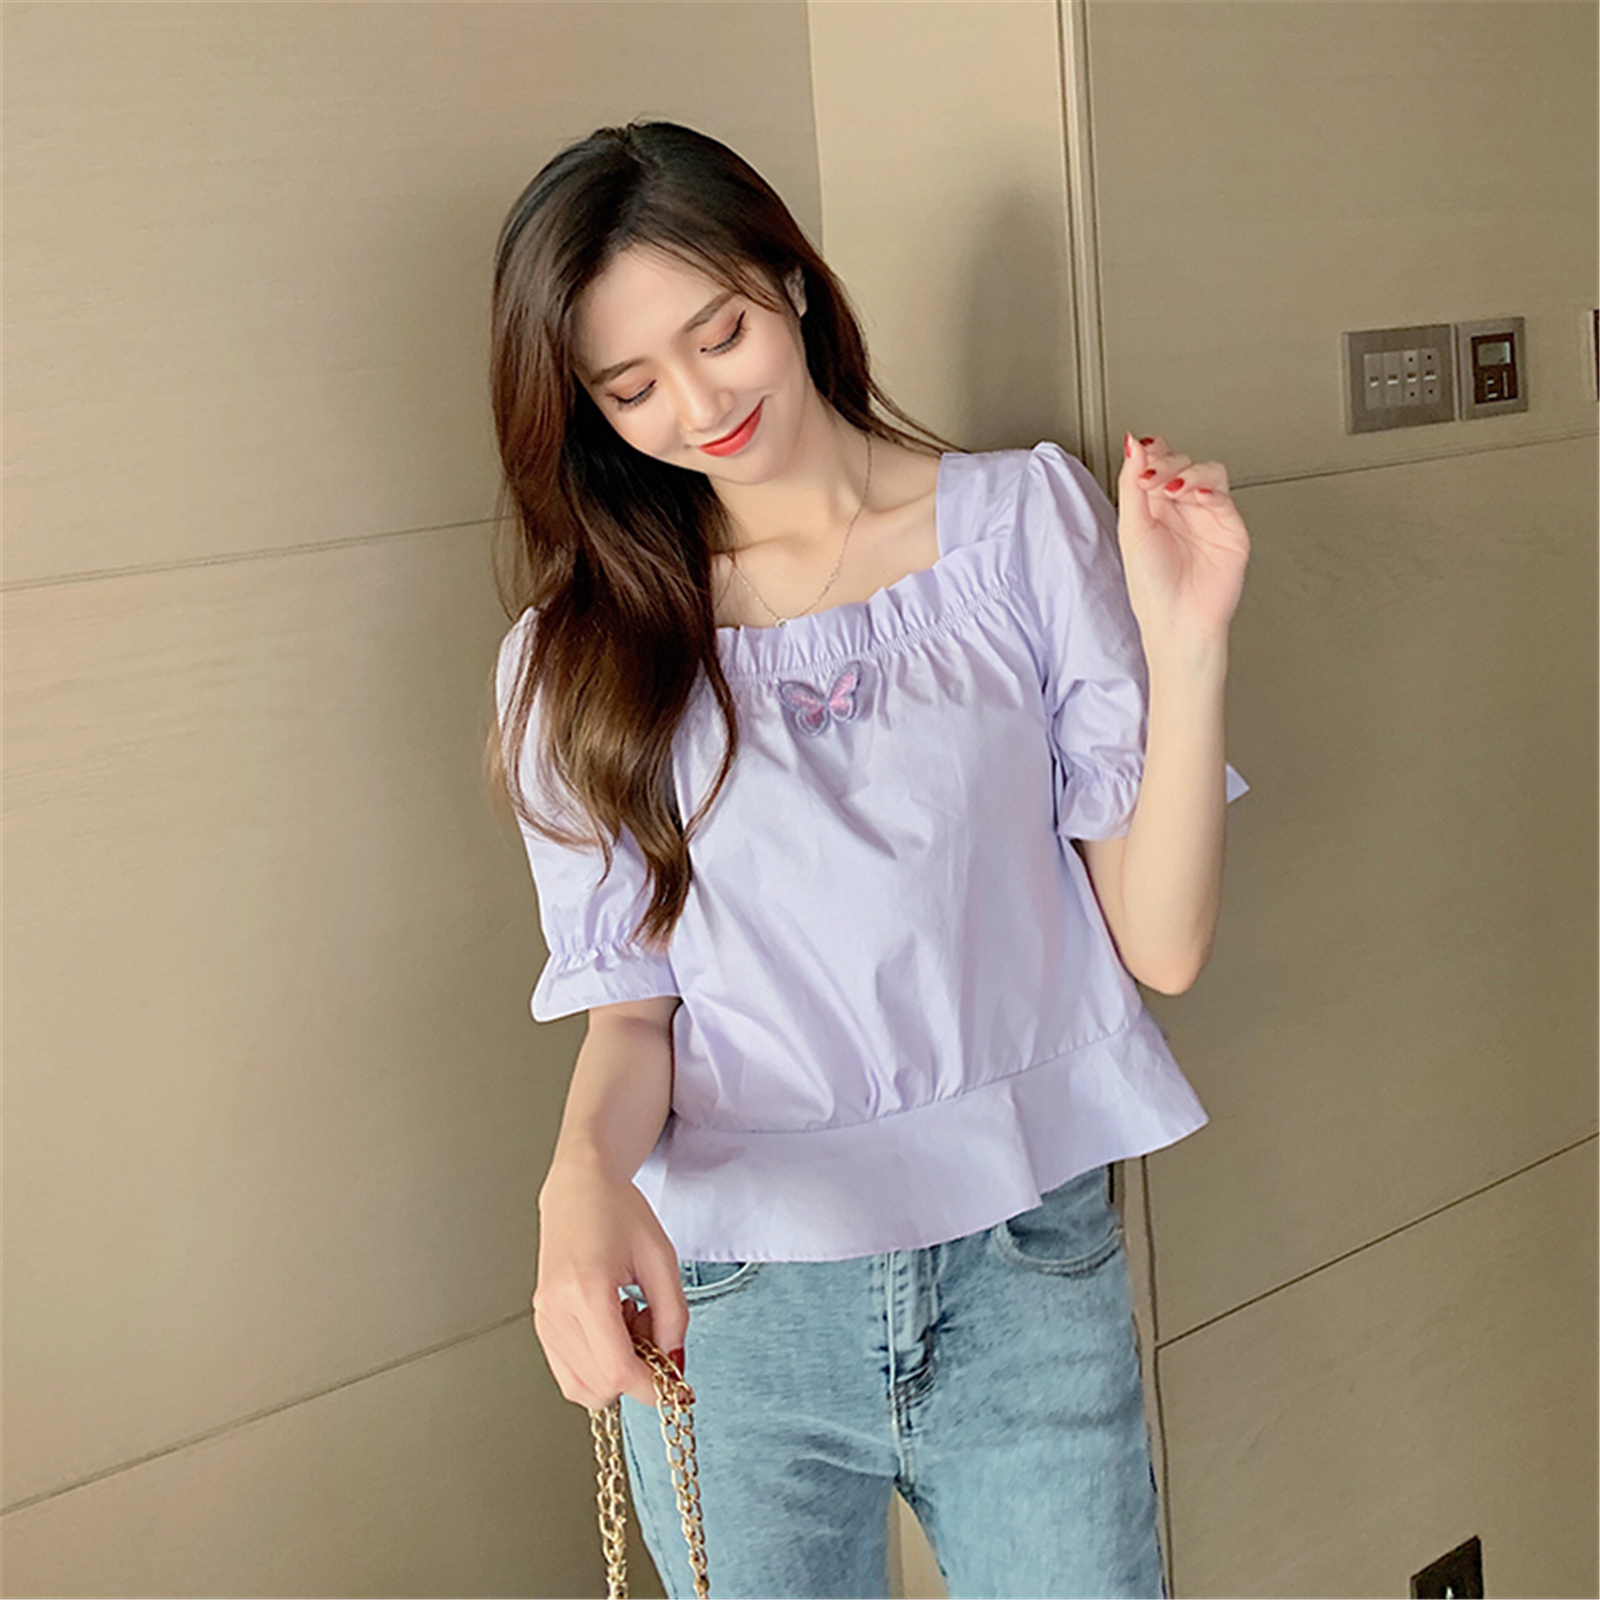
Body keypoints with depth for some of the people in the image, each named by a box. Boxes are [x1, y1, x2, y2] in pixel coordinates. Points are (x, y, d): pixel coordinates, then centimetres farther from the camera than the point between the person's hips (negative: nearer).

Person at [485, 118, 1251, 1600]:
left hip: (1026, 1269, 0)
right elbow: (628, 1002, 2)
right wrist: (586, 1169, -18)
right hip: (724, 1303, 1)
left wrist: (1185, 645, -16)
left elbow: (1160, 945, -4)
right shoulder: (579, 650, 4)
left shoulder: (1027, 518, 0)